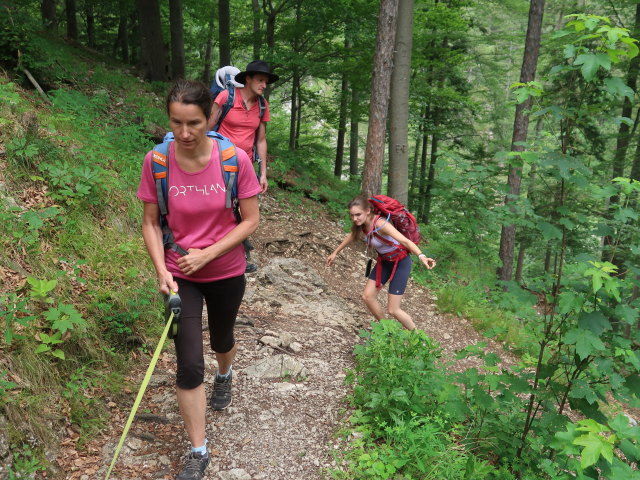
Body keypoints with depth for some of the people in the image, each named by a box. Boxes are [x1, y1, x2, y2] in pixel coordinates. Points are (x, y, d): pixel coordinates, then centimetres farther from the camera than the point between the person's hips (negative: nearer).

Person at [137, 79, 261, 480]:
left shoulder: (235, 159, -19)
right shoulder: (156, 161, -15)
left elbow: (250, 220, -12)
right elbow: (151, 223, -6)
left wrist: (207, 253, -20)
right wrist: (162, 271, -19)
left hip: (227, 271, 1)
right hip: (180, 275, 0)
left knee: (222, 339, 26)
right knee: (189, 365, -3)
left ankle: (225, 375, 64)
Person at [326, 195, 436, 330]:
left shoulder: (380, 224, -32)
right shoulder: (361, 224, -9)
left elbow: (405, 241, -43)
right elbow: (351, 236, 14)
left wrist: (421, 256, -59)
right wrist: (335, 253, 21)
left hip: (401, 262, -7)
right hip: (384, 261, 7)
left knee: (393, 310, -5)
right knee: (367, 296, 1)